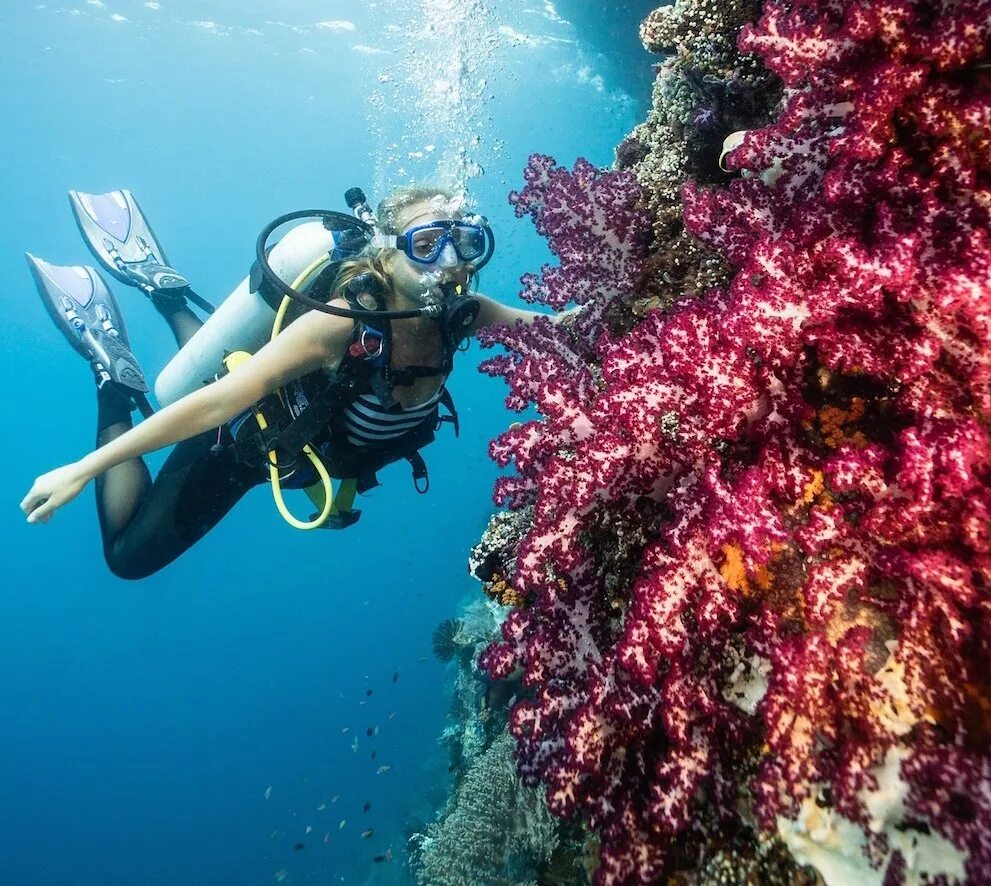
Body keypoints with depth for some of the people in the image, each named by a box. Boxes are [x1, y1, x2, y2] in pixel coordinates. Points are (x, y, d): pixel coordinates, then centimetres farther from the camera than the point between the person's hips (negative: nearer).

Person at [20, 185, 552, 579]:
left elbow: (535, 323, -5)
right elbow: (218, 403, -42)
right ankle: (113, 374, 14)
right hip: (250, 439, -6)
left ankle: (161, 288, 36)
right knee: (129, 554, 11)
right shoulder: (345, 323, -43)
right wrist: (83, 469, -39)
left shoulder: (458, 315, -25)